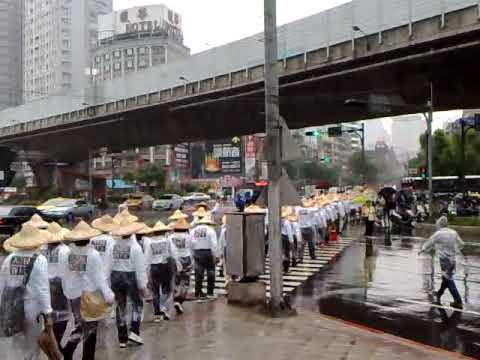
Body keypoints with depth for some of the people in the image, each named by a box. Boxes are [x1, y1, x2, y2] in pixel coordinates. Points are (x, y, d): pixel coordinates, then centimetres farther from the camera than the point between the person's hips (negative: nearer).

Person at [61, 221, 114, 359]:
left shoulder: (66, 255, -4)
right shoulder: (93, 254, -16)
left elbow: (63, 277, 4)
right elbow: (99, 277, -14)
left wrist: (67, 294, 17)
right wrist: (108, 295, -8)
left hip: (74, 296, 4)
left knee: (79, 326, 18)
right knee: (90, 328, 11)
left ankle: (66, 349, 3)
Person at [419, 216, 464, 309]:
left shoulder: (438, 234, -13)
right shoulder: (453, 232, 2)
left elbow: (429, 244, -1)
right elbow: (461, 244, 12)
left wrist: (422, 250, 16)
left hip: (445, 259, -6)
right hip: (453, 259, 6)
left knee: (449, 280, 0)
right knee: (447, 277, 22)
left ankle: (458, 302, -1)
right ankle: (439, 293, 43)